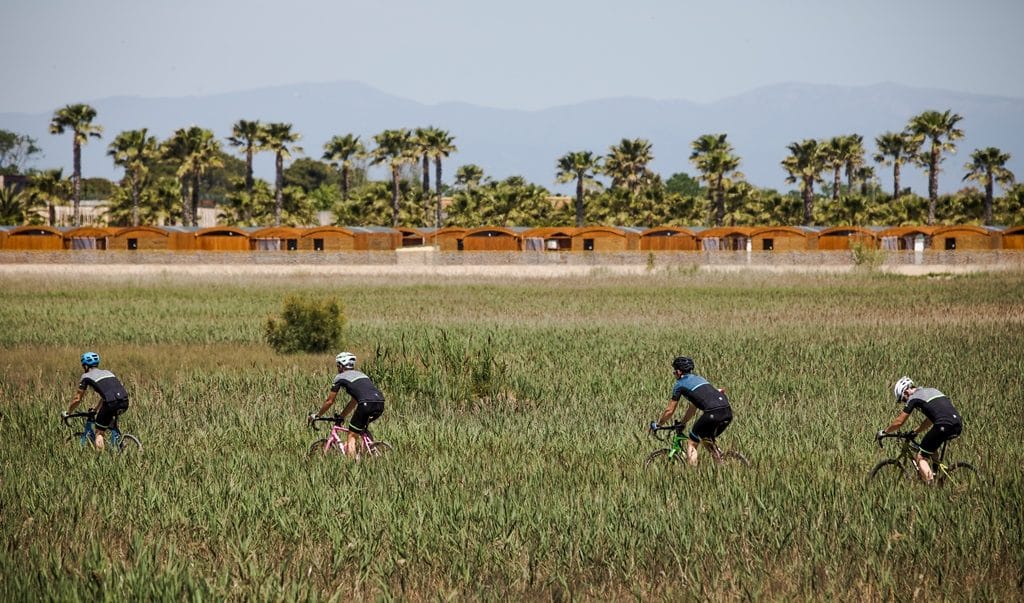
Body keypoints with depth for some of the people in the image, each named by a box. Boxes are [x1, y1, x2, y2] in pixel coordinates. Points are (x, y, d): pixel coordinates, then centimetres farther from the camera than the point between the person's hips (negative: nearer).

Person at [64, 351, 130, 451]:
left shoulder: (86, 376, 13)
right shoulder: (107, 372, 30)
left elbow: (77, 399, 18)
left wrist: (67, 413, 31)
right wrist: (96, 410, 50)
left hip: (111, 403, -6)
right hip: (125, 402, 6)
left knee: (99, 433, 8)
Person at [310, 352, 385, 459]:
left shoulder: (340, 377, 14)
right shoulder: (361, 374, 33)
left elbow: (329, 401, 19)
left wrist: (317, 415, 31)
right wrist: (342, 416, 45)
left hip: (367, 404, -6)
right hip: (380, 405, 6)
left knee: (352, 436, 2)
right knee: (361, 427, 31)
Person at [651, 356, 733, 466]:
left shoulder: (680, 384, 10)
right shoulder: (699, 378, 31)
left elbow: (669, 411, 16)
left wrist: (657, 425, 30)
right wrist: (682, 423, 49)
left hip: (713, 413, -7)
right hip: (728, 412, 7)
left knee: (691, 443, 7)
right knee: (706, 440, 28)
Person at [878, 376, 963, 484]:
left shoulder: (913, 398, 6)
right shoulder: (931, 391, 29)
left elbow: (899, 422, 10)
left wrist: (883, 432, 23)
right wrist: (916, 432, 41)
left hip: (944, 426, -8)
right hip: (958, 426, 8)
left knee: (921, 457, 1)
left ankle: (929, 483, -14)